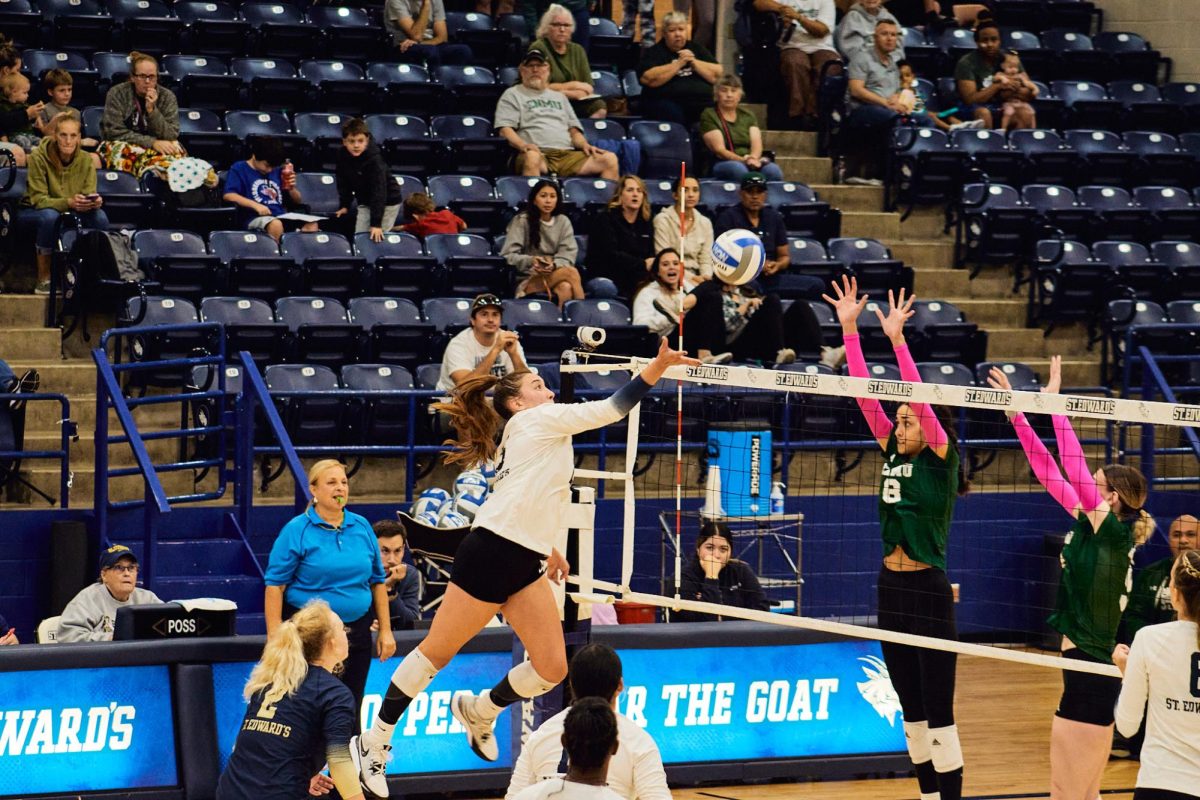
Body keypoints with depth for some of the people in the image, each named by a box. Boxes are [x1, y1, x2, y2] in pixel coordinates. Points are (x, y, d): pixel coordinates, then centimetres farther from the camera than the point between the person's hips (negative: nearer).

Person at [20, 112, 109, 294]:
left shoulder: (86, 160, -10)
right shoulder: (39, 158, -22)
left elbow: (89, 194, -10)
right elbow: (38, 199, -24)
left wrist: (95, 202, -37)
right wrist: (69, 202, -42)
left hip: (71, 212, 3)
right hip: (33, 211, -3)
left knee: (100, 217, -25)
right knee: (50, 216, -38)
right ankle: (44, 280, -25)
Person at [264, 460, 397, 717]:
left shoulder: (362, 527, 7)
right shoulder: (296, 530, -6)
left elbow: (378, 581, 13)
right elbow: (274, 585, -9)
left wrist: (385, 630, 9)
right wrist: (275, 636, -16)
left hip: (356, 632, 4)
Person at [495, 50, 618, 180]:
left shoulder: (560, 97, 33)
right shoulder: (512, 95, 17)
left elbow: (574, 129, 28)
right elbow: (505, 129, 3)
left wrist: (584, 144, 5)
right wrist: (522, 145, -17)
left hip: (567, 154, 5)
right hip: (538, 153, -5)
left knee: (610, 159, -16)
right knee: (532, 158, -43)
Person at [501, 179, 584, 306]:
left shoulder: (563, 221, 12)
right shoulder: (521, 221, 0)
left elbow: (569, 253, 3)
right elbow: (508, 255, -6)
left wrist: (554, 265, -19)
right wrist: (530, 261, -25)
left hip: (555, 274, 3)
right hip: (527, 281, -3)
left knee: (565, 288, -35)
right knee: (571, 272, -29)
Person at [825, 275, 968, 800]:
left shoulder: (940, 459, -8)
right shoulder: (892, 454, 9)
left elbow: (920, 398, -20)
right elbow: (866, 395, 5)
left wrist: (897, 338, -27)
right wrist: (849, 329, -1)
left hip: (929, 591, -7)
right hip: (891, 588, 7)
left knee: (938, 713, -6)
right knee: (911, 708, 13)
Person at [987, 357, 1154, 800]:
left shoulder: (1112, 532, -13)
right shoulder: (1094, 527, 9)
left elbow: (1072, 466, -18)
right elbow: (1050, 471, 13)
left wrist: (1053, 402, -11)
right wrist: (1018, 413, 12)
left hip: (1090, 675, -10)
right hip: (1088, 669, 10)